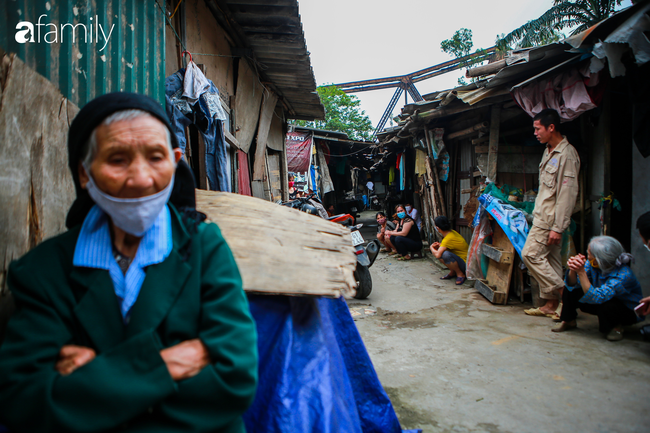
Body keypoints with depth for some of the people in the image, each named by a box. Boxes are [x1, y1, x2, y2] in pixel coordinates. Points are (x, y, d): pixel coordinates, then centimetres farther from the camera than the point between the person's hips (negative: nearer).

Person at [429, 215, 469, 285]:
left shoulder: (448, 239, -26)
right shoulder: (452, 232, 0)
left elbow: (437, 255, -34)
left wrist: (431, 248, -11)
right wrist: (440, 245, -1)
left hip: (465, 264, -9)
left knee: (445, 254, -35)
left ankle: (460, 274, -12)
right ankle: (452, 272, 9)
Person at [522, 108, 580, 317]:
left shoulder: (566, 154, -16)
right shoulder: (549, 151, 14)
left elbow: (568, 193, -20)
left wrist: (557, 227, -22)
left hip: (550, 219, -9)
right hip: (542, 216, 9)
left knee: (530, 254, -10)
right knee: (550, 259, 11)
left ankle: (563, 294, -1)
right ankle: (551, 304, 17)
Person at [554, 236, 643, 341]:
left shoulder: (623, 275, -36)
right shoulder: (592, 264, -20)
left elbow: (596, 298, -43)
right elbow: (573, 285, -17)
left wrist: (581, 272, -47)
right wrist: (573, 270, -38)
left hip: (628, 311, -5)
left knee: (606, 305, -37)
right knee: (569, 290, -11)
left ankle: (616, 326, -4)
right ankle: (568, 321, 10)